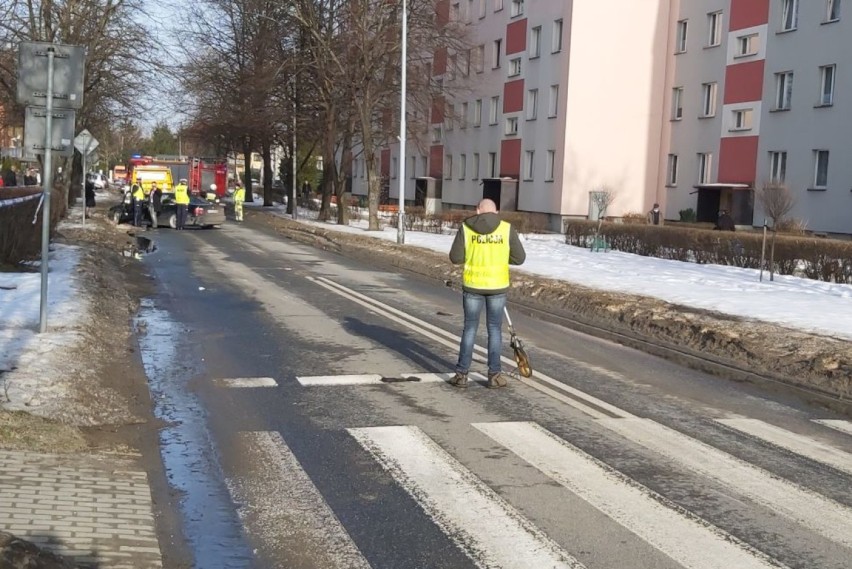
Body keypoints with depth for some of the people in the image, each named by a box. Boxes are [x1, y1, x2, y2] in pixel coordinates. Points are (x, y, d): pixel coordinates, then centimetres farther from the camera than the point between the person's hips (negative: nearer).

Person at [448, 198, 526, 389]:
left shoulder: (466, 228, -3)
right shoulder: (507, 229, -3)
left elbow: (455, 257, -4)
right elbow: (519, 258, -1)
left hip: (473, 286, 0)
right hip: (497, 286, 0)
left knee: (470, 329, 11)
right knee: (495, 330, 10)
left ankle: (461, 374, 12)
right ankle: (494, 375, 13)